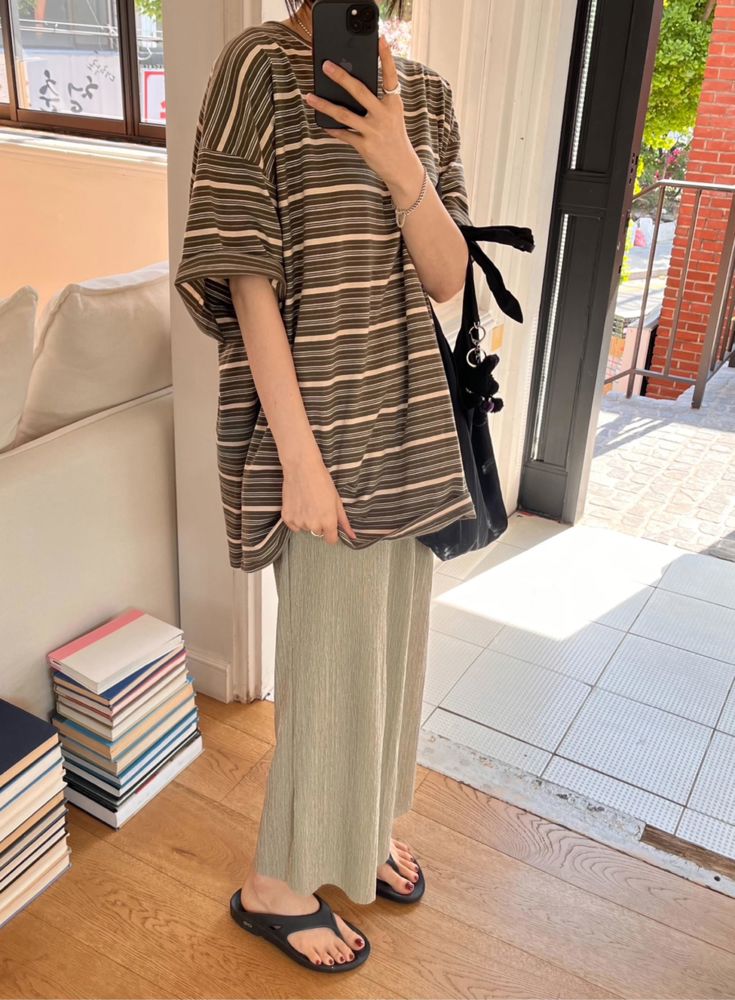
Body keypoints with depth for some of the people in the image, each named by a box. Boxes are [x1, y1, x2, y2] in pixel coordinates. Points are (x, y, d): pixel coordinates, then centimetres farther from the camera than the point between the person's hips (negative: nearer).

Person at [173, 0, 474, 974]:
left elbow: (448, 279, 2)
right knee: (334, 658, 4)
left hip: (407, 419, 7)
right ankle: (274, 885, 29)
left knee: (388, 640, 18)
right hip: (318, 424, -6)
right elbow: (247, 280, -15)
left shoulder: (424, 92, 8)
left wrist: (402, 170, -16)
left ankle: (362, 825, 44)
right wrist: (300, 454, -18)